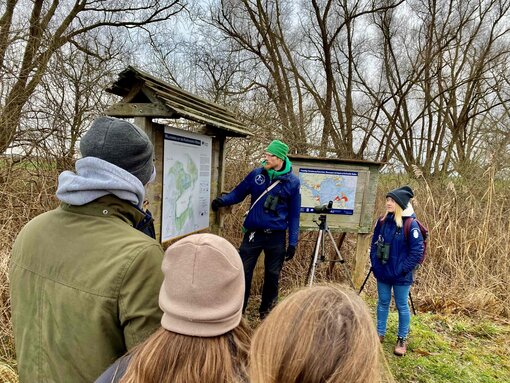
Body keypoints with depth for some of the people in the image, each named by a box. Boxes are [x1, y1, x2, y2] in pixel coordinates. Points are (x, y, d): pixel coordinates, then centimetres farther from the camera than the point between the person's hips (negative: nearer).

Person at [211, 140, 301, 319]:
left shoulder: (292, 182, -5)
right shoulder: (256, 174, -1)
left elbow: (294, 214, -1)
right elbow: (238, 192, 4)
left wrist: (293, 242, -3)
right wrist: (222, 200, -17)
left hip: (276, 237, 0)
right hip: (253, 234, 1)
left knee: (272, 276, 13)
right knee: (243, 272, 3)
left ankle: (266, 311, 33)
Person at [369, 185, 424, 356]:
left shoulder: (410, 224, -15)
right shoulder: (382, 221, 1)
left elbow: (417, 251, -14)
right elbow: (374, 243, 11)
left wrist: (404, 269, -15)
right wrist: (375, 264, 3)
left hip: (401, 276, -5)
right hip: (382, 273, 5)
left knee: (402, 306, 10)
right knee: (383, 303, 16)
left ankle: (402, 339, 26)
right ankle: (380, 334, 31)